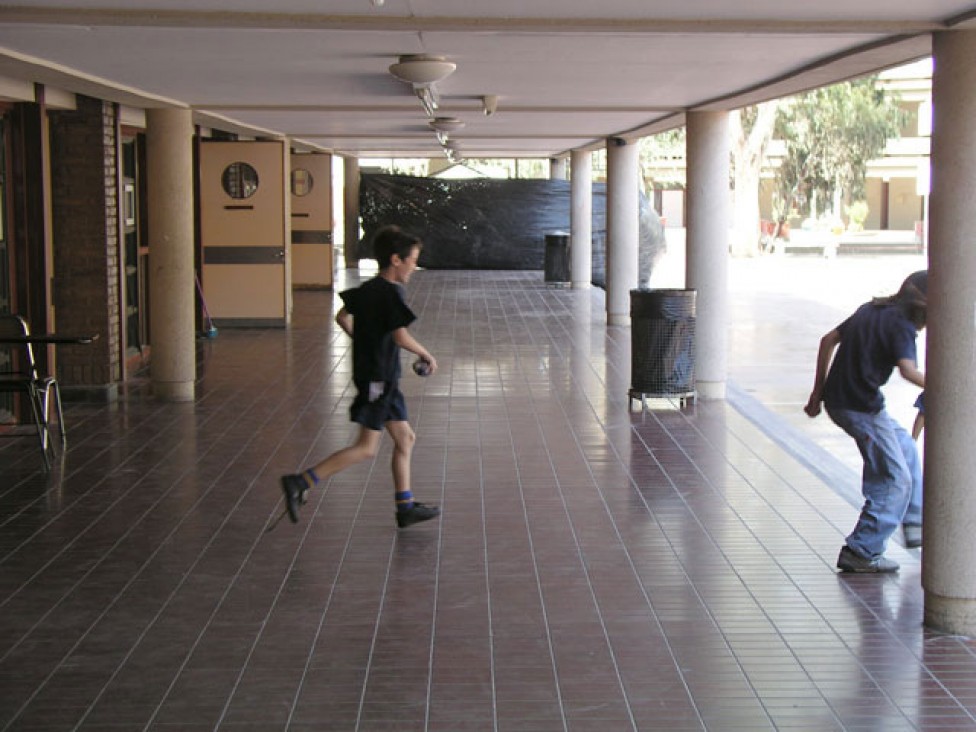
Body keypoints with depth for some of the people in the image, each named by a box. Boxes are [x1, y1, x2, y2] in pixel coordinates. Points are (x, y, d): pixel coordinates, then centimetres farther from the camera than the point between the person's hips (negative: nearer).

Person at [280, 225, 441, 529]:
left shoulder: (367, 288, 9)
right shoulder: (391, 293, -18)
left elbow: (342, 317, 17)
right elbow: (401, 337, -24)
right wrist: (427, 355, -9)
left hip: (383, 378, 10)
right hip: (378, 378, -10)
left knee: (405, 438, 15)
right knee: (366, 448, -7)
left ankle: (406, 507, 20)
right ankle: (301, 482, -9)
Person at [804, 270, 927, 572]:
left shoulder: (872, 309, 13)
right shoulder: (901, 324, -13)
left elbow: (828, 340, 16)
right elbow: (908, 370, -29)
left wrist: (819, 389, 20)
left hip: (837, 399, 9)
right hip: (862, 407, -9)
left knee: (906, 448, 26)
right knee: (895, 480, -1)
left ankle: (915, 524, 32)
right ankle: (861, 552, -1)